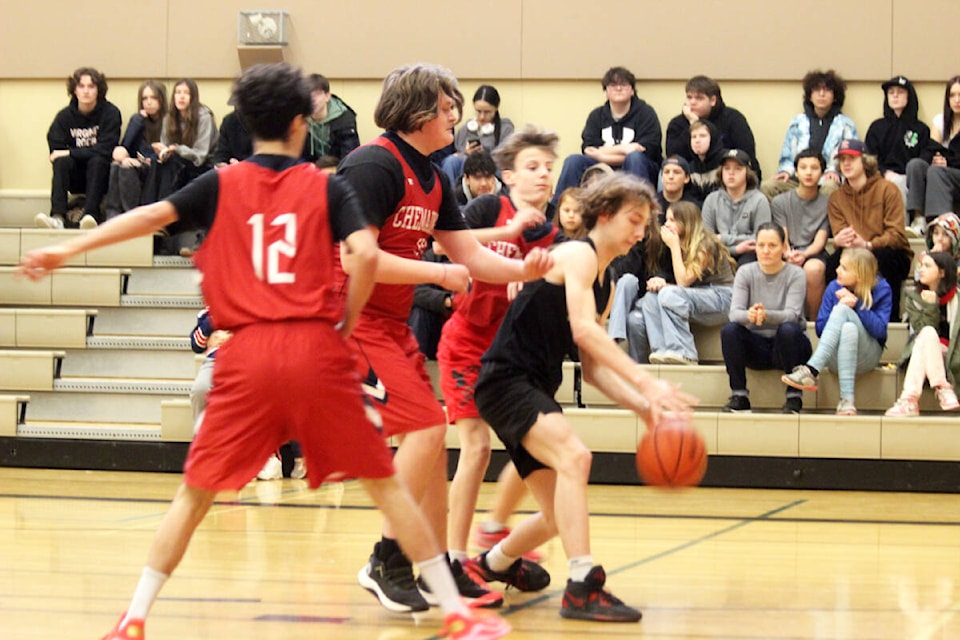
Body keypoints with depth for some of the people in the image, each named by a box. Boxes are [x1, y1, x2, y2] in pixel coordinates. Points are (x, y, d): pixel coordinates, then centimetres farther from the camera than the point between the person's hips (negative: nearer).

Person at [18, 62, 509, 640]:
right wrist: (347, 322, 7)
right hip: (315, 350, -1)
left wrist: (67, 250, 4)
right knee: (384, 481, 7)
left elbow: (152, 215, 0)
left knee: (196, 492, 11)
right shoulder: (327, 187, 8)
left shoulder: (220, 185, 11)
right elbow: (366, 254, -7)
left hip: (246, 355, 1)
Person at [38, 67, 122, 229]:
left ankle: (90, 215, -45)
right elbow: (55, 151, -8)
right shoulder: (65, 116, -2)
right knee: (62, 161, -27)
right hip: (75, 178, 2)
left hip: (101, 175, -2)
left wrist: (70, 153, -17)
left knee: (97, 161, -32)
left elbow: (105, 150, -17)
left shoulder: (110, 113, -9)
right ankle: (58, 216, -43)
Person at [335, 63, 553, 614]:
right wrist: (437, 272, -18)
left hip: (391, 323, 10)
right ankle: (387, 563, -6)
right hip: (353, 317, -10)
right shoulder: (375, 166, -16)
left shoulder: (433, 180, 13)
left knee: (431, 434, 11)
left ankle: (440, 567, 19)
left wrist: (523, 270, -6)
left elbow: (472, 256, 14)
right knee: (426, 426, -16)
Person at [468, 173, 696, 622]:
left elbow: (592, 367, 15)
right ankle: (581, 586, -35)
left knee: (560, 513, 14)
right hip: (505, 380, -10)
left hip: (534, 391, 10)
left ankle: (494, 564, 40)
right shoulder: (579, 254, -10)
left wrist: (641, 405, -1)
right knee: (574, 456, -31)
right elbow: (583, 329, -25)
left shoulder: (605, 283, 17)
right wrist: (646, 382, -31)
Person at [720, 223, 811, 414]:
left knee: (788, 329, -35)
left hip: (786, 345, -2)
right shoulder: (745, 273, 1)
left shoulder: (795, 274, -7)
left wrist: (766, 315, -43)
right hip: (756, 346, 2)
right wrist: (748, 315, -38)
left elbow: (791, 314, -21)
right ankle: (739, 396, -17)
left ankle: (794, 395, -21)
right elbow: (734, 312, -13)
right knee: (729, 330, -26)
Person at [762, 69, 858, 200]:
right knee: (767, 187, -28)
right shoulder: (798, 122, 23)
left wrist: (834, 171, -12)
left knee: (829, 188, -41)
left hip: (828, 180, -2)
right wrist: (786, 170, 2)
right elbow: (787, 156, 25)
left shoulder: (846, 125, 15)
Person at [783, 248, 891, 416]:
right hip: (835, 356, 2)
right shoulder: (834, 288, 4)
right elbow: (820, 330, 0)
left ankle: (812, 370, -43)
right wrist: (840, 307, -16)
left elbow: (880, 331, -12)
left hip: (866, 357, -2)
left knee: (848, 325, -31)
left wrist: (856, 304, -16)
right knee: (848, 328, -33)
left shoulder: (881, 290, -2)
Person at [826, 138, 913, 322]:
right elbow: (838, 234, -2)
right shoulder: (836, 197, 7)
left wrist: (868, 245, -32)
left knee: (880, 258, -38)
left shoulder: (887, 189, -5)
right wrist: (840, 240, -30)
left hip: (892, 255, -2)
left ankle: (891, 315, -25)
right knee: (834, 261, -30)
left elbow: (896, 234, -12)